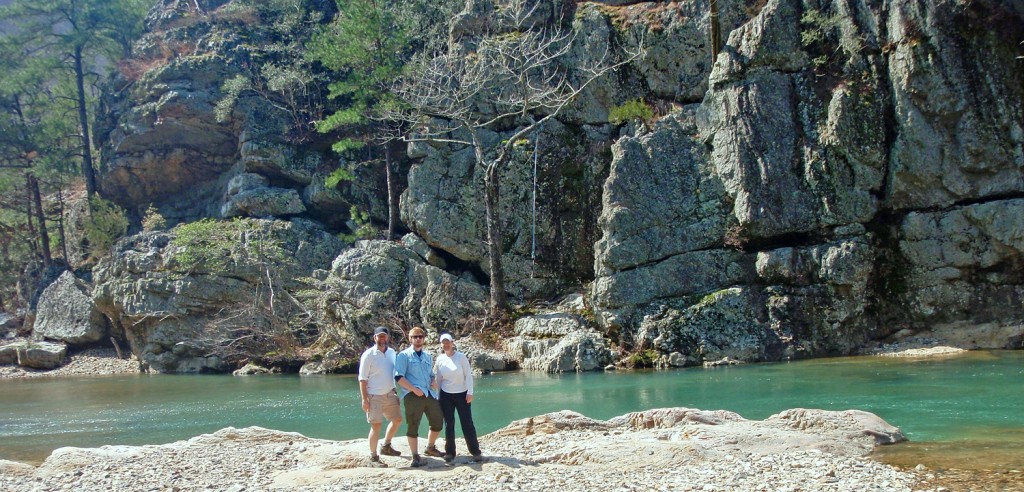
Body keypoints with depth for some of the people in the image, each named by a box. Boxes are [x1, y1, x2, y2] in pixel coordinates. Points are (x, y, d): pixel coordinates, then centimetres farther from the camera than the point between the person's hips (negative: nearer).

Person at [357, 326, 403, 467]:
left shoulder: (392, 352, 6)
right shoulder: (368, 355, -11)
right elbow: (363, 378, -11)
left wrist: (396, 391, 7)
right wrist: (364, 399, -16)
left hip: (390, 394, 7)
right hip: (375, 397, -7)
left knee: (397, 420, 16)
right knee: (376, 426, -7)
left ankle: (386, 446, 36)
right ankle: (373, 457, 4)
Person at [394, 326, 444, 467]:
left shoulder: (428, 356, 17)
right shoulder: (404, 355, -2)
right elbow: (399, 377, -10)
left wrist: (433, 381, 5)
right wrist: (414, 389, -17)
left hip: (429, 393, 6)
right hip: (413, 396, -6)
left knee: (438, 422, 12)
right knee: (413, 426, -2)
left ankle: (430, 448, 34)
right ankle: (415, 457, 7)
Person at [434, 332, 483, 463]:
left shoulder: (461, 357, -8)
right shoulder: (440, 359, 1)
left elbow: (468, 375, -7)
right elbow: (439, 378, 10)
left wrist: (470, 392, -12)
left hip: (462, 394, -3)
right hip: (446, 396, 3)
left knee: (467, 423, -3)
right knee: (449, 424, 5)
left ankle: (475, 452, 3)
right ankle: (450, 452, 13)